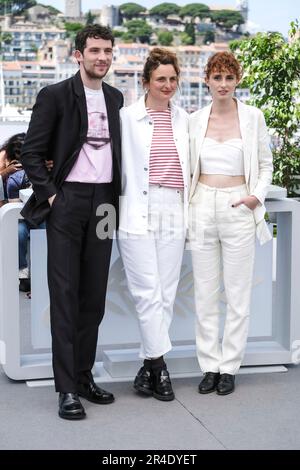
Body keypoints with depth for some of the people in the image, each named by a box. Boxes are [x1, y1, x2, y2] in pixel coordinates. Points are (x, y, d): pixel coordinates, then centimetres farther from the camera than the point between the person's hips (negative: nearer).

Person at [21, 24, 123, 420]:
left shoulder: (116, 99, 13)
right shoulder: (55, 96, -3)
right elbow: (32, 153, -4)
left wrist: (118, 197, 10)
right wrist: (49, 195, -10)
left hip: (103, 203, 5)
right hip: (67, 202, -5)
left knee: (94, 295, 7)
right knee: (65, 294, -4)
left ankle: (84, 375, 17)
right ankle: (67, 389, -1)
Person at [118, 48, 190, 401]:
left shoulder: (183, 119, 12)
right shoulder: (128, 117, 0)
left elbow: (188, 165, 16)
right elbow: (119, 163, -1)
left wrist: (189, 208, 11)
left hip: (173, 213, 4)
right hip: (139, 212, -4)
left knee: (165, 294, 5)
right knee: (148, 292, -5)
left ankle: (149, 367, 14)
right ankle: (159, 366, 4)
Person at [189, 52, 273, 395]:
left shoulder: (253, 117, 1)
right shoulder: (195, 120, 6)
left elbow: (265, 164, 8)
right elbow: (188, 166, 13)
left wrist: (257, 196, -7)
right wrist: (186, 204, 2)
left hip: (238, 208, -2)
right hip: (203, 208, 2)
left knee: (237, 292, 2)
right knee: (205, 292, 6)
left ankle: (229, 367, 13)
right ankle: (210, 366, 16)